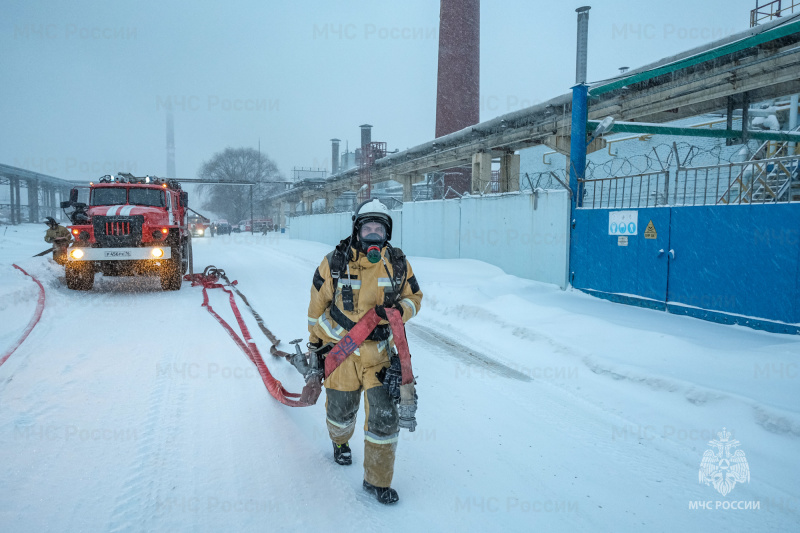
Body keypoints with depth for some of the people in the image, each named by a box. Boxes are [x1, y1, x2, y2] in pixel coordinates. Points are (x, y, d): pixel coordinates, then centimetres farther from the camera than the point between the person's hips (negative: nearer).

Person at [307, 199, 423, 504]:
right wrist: (315, 342, 10)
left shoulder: (398, 265, -7)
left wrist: (397, 310, -16)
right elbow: (317, 305, 2)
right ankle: (340, 442, 54)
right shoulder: (334, 264, -11)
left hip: (379, 350, 1)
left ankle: (377, 480, 18)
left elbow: (414, 298, 6)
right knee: (341, 409, 17)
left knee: (385, 415, -3)